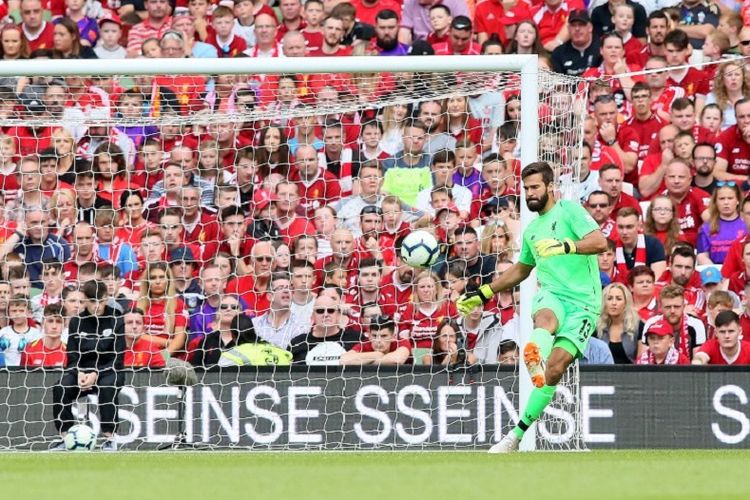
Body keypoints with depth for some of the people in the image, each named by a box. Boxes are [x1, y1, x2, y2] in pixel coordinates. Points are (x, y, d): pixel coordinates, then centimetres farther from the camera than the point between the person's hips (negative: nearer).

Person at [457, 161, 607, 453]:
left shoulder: (569, 211, 2)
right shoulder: (532, 230, 23)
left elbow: (600, 243, -14)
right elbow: (521, 269, 40)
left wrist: (565, 246, -29)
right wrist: (484, 294, 38)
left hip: (583, 303, -4)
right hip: (551, 295, 4)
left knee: (555, 369, -16)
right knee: (544, 319, -36)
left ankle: (518, 434, -11)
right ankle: (535, 357, -71)